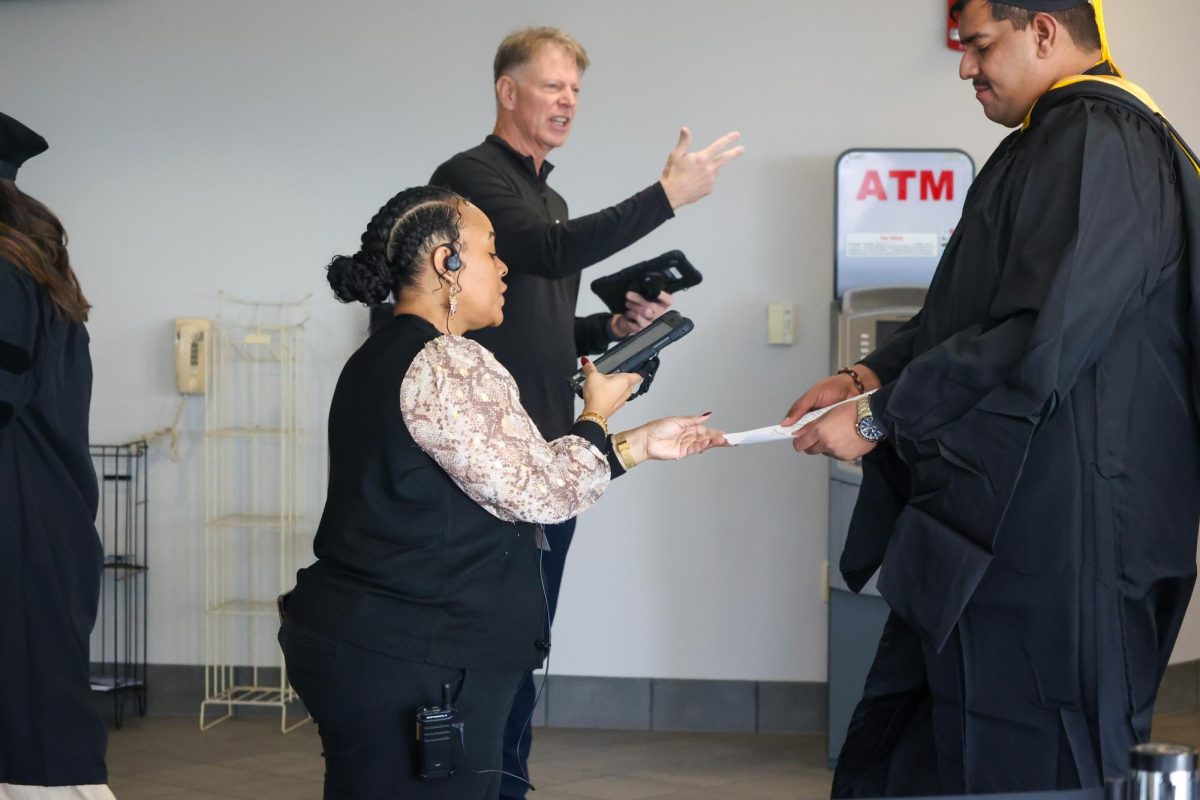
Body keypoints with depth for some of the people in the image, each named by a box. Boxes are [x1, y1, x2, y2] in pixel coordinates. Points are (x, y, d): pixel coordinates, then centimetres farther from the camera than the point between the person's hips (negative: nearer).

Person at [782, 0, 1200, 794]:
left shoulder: (1098, 143, -17)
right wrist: (869, 377, 8)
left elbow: (1037, 337, -24)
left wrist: (879, 415, -15)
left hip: (1051, 541, -10)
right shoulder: (1056, 141, 15)